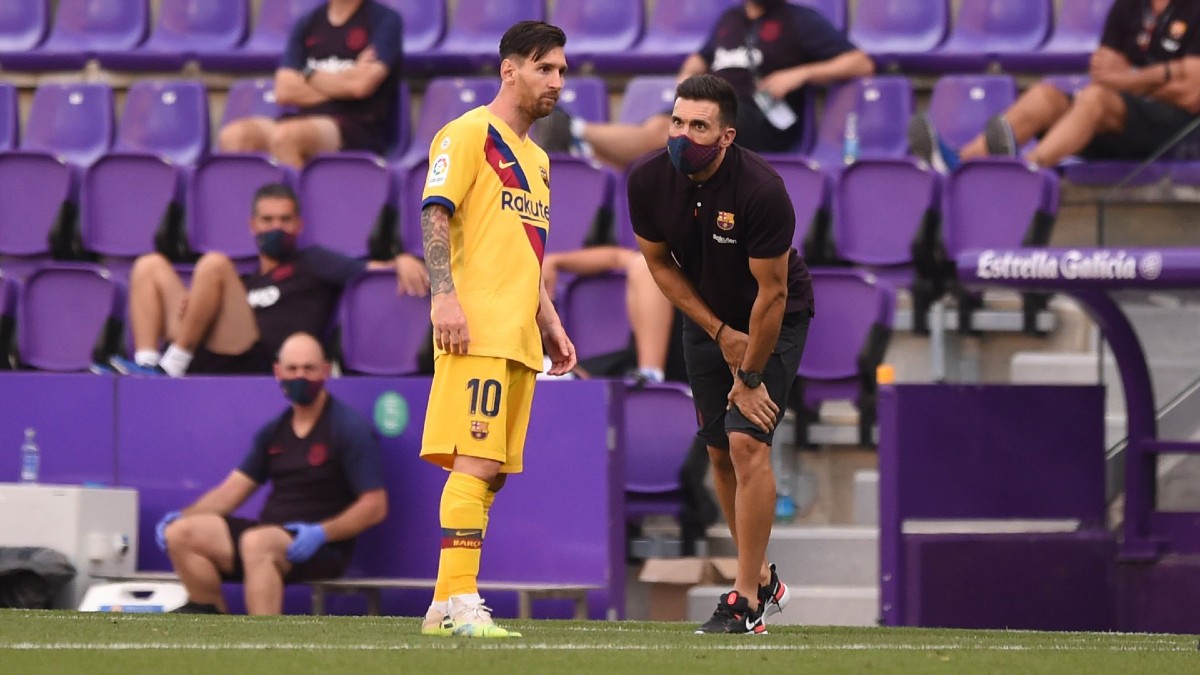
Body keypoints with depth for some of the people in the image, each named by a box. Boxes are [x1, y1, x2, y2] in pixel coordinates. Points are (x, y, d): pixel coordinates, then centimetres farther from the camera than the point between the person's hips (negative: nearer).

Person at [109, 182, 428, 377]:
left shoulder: (312, 264, 22)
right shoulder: (244, 279, 36)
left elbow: (372, 270, 8)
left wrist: (403, 261, -14)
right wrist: (191, 306, 1)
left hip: (255, 359, -6)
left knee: (214, 265, -21)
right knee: (150, 266, 7)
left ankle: (171, 365, -25)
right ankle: (146, 362, -16)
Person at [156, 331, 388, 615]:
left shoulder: (349, 428, -4)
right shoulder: (274, 431, 16)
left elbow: (375, 506, -10)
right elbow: (234, 489, 16)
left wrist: (322, 533, -25)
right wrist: (183, 517, -2)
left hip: (324, 548, -7)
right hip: (269, 533, 7)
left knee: (256, 543, -38)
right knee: (181, 533, -11)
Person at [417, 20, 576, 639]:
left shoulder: (535, 157, 25)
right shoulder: (470, 134, -2)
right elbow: (435, 214, -11)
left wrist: (550, 324, 22)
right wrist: (445, 295, -22)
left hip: (519, 338, 9)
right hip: (476, 331, -9)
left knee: (490, 471, 5)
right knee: (475, 461, -15)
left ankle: (447, 606, 6)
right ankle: (457, 601, -19)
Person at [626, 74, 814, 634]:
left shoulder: (760, 190, -32)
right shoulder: (648, 179, -18)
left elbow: (771, 293, -24)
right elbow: (659, 262, -3)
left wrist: (751, 377, -19)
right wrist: (719, 333, -9)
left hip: (772, 320, -5)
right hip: (705, 315, 5)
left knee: (747, 442, -16)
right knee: (720, 451, 8)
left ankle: (746, 600, -13)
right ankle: (763, 579, 25)